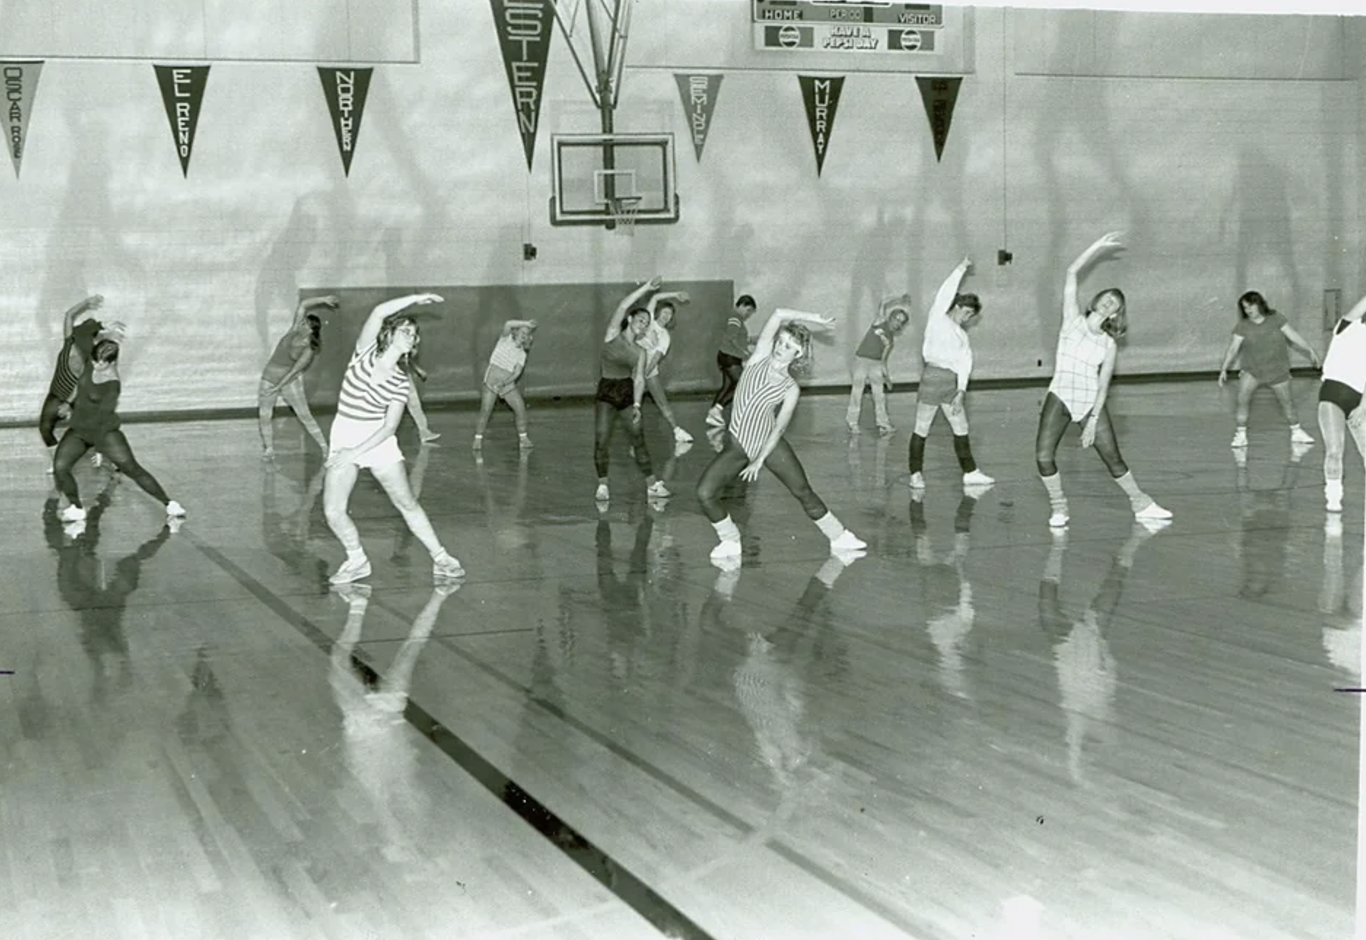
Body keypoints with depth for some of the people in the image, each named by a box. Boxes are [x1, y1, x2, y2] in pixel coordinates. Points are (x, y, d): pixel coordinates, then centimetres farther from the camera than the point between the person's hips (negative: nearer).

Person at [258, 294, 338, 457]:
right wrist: (323, 300, -12)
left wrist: (277, 387, -18)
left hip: (290, 381, -4)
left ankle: (325, 448, -2)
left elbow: (294, 370, -18)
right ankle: (269, 448, 24)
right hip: (270, 378, 4)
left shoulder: (309, 350, -21)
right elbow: (303, 305, -9)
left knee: (305, 416, -6)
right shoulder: (295, 330, -10)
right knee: (264, 416, 7)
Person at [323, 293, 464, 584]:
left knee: (407, 503, -2)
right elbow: (379, 313, -21)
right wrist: (416, 298, -17)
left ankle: (440, 558, 10)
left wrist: (356, 452, -20)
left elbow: (390, 426, -10)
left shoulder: (402, 382, -5)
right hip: (344, 438, 0)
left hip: (378, 440, 0)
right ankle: (357, 561, 16)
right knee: (332, 511, -7)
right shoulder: (365, 353, -6)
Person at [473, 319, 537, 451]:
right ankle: (478, 439, 1)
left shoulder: (522, 354, 10)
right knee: (486, 410, -9)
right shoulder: (507, 338, 1)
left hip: (508, 382, 4)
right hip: (493, 376, -4)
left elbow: (517, 373, -2)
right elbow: (508, 324, -20)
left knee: (520, 407, -5)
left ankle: (523, 438, 5)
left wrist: (503, 383, -17)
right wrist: (527, 323, -18)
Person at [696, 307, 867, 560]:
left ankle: (839, 538, 25)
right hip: (737, 445, 1)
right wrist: (813, 319, 0)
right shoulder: (760, 357, -2)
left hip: (769, 445, -1)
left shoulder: (791, 389, -6)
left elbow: (779, 428, -10)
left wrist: (759, 461, -17)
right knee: (704, 494, -12)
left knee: (804, 492, 6)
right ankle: (730, 542, 11)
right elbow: (779, 315, -7)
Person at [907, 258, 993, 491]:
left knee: (961, 430, 9)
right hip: (933, 375, -6)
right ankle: (916, 474, 3)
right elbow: (945, 293, -7)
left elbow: (964, 365, 10)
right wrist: (961, 269, -7)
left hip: (952, 384, 6)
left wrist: (961, 392, -2)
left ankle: (970, 473, 15)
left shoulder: (963, 337, 19)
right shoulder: (937, 319, 5)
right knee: (922, 429, -2)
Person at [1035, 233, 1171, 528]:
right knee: (1043, 456, -15)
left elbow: (1103, 385, 0)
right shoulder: (1073, 320, 2)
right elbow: (1072, 273, -5)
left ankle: (1140, 503, 24)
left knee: (1113, 458, 5)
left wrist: (1093, 421, -9)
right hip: (1060, 397, -1)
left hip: (1090, 402, 1)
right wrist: (1098, 247, -5)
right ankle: (1058, 507, 6)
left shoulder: (1108, 344, 4)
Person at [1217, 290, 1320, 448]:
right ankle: (1241, 434, -5)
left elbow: (1293, 336, -3)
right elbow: (1233, 348, -9)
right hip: (1252, 369, -1)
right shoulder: (1243, 326, -9)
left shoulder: (1275, 319, -7)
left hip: (1277, 370, 1)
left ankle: (1296, 432, 29)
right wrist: (1224, 369, -13)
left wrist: (1310, 350, -3)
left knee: (1287, 402, 11)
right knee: (1242, 400, -15)